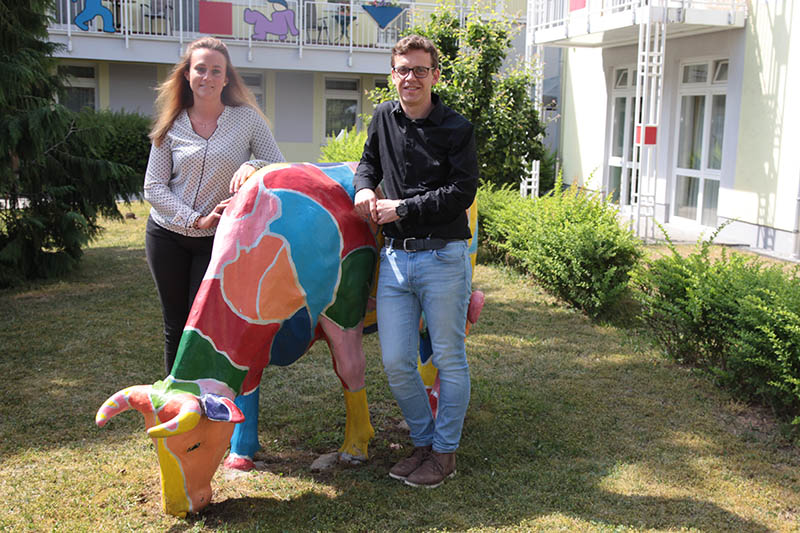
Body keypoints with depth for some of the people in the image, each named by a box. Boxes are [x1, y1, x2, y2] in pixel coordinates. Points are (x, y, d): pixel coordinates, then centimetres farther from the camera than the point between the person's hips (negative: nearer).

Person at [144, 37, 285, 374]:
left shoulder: (247, 118, -3)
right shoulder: (172, 126, 1)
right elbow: (153, 187, -2)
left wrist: (252, 165, -26)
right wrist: (197, 219, -15)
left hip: (217, 241, -2)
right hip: (167, 235, 2)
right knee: (176, 327, 11)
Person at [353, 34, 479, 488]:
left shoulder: (456, 128, -4)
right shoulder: (384, 118, 11)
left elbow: (462, 192, -12)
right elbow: (369, 161, 28)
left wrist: (403, 207, -13)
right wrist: (365, 187, 6)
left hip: (443, 258, -5)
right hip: (395, 258, 5)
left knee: (449, 359, 6)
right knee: (396, 362, 6)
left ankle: (445, 452, 21)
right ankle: (424, 442, 26)